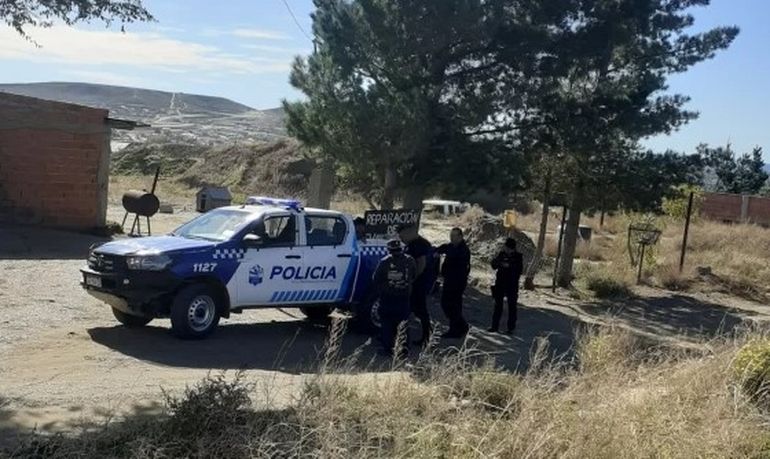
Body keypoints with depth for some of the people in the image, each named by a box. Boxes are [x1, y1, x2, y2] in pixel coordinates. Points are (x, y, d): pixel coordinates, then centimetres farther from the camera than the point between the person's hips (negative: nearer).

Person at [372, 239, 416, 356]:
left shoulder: (384, 262, -10)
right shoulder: (409, 261, -4)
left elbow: (376, 279, -4)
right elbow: (413, 277, 5)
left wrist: (378, 293, 11)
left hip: (387, 298, -2)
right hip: (404, 297, 2)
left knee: (386, 322, 7)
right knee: (403, 322, 12)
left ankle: (387, 348, 7)